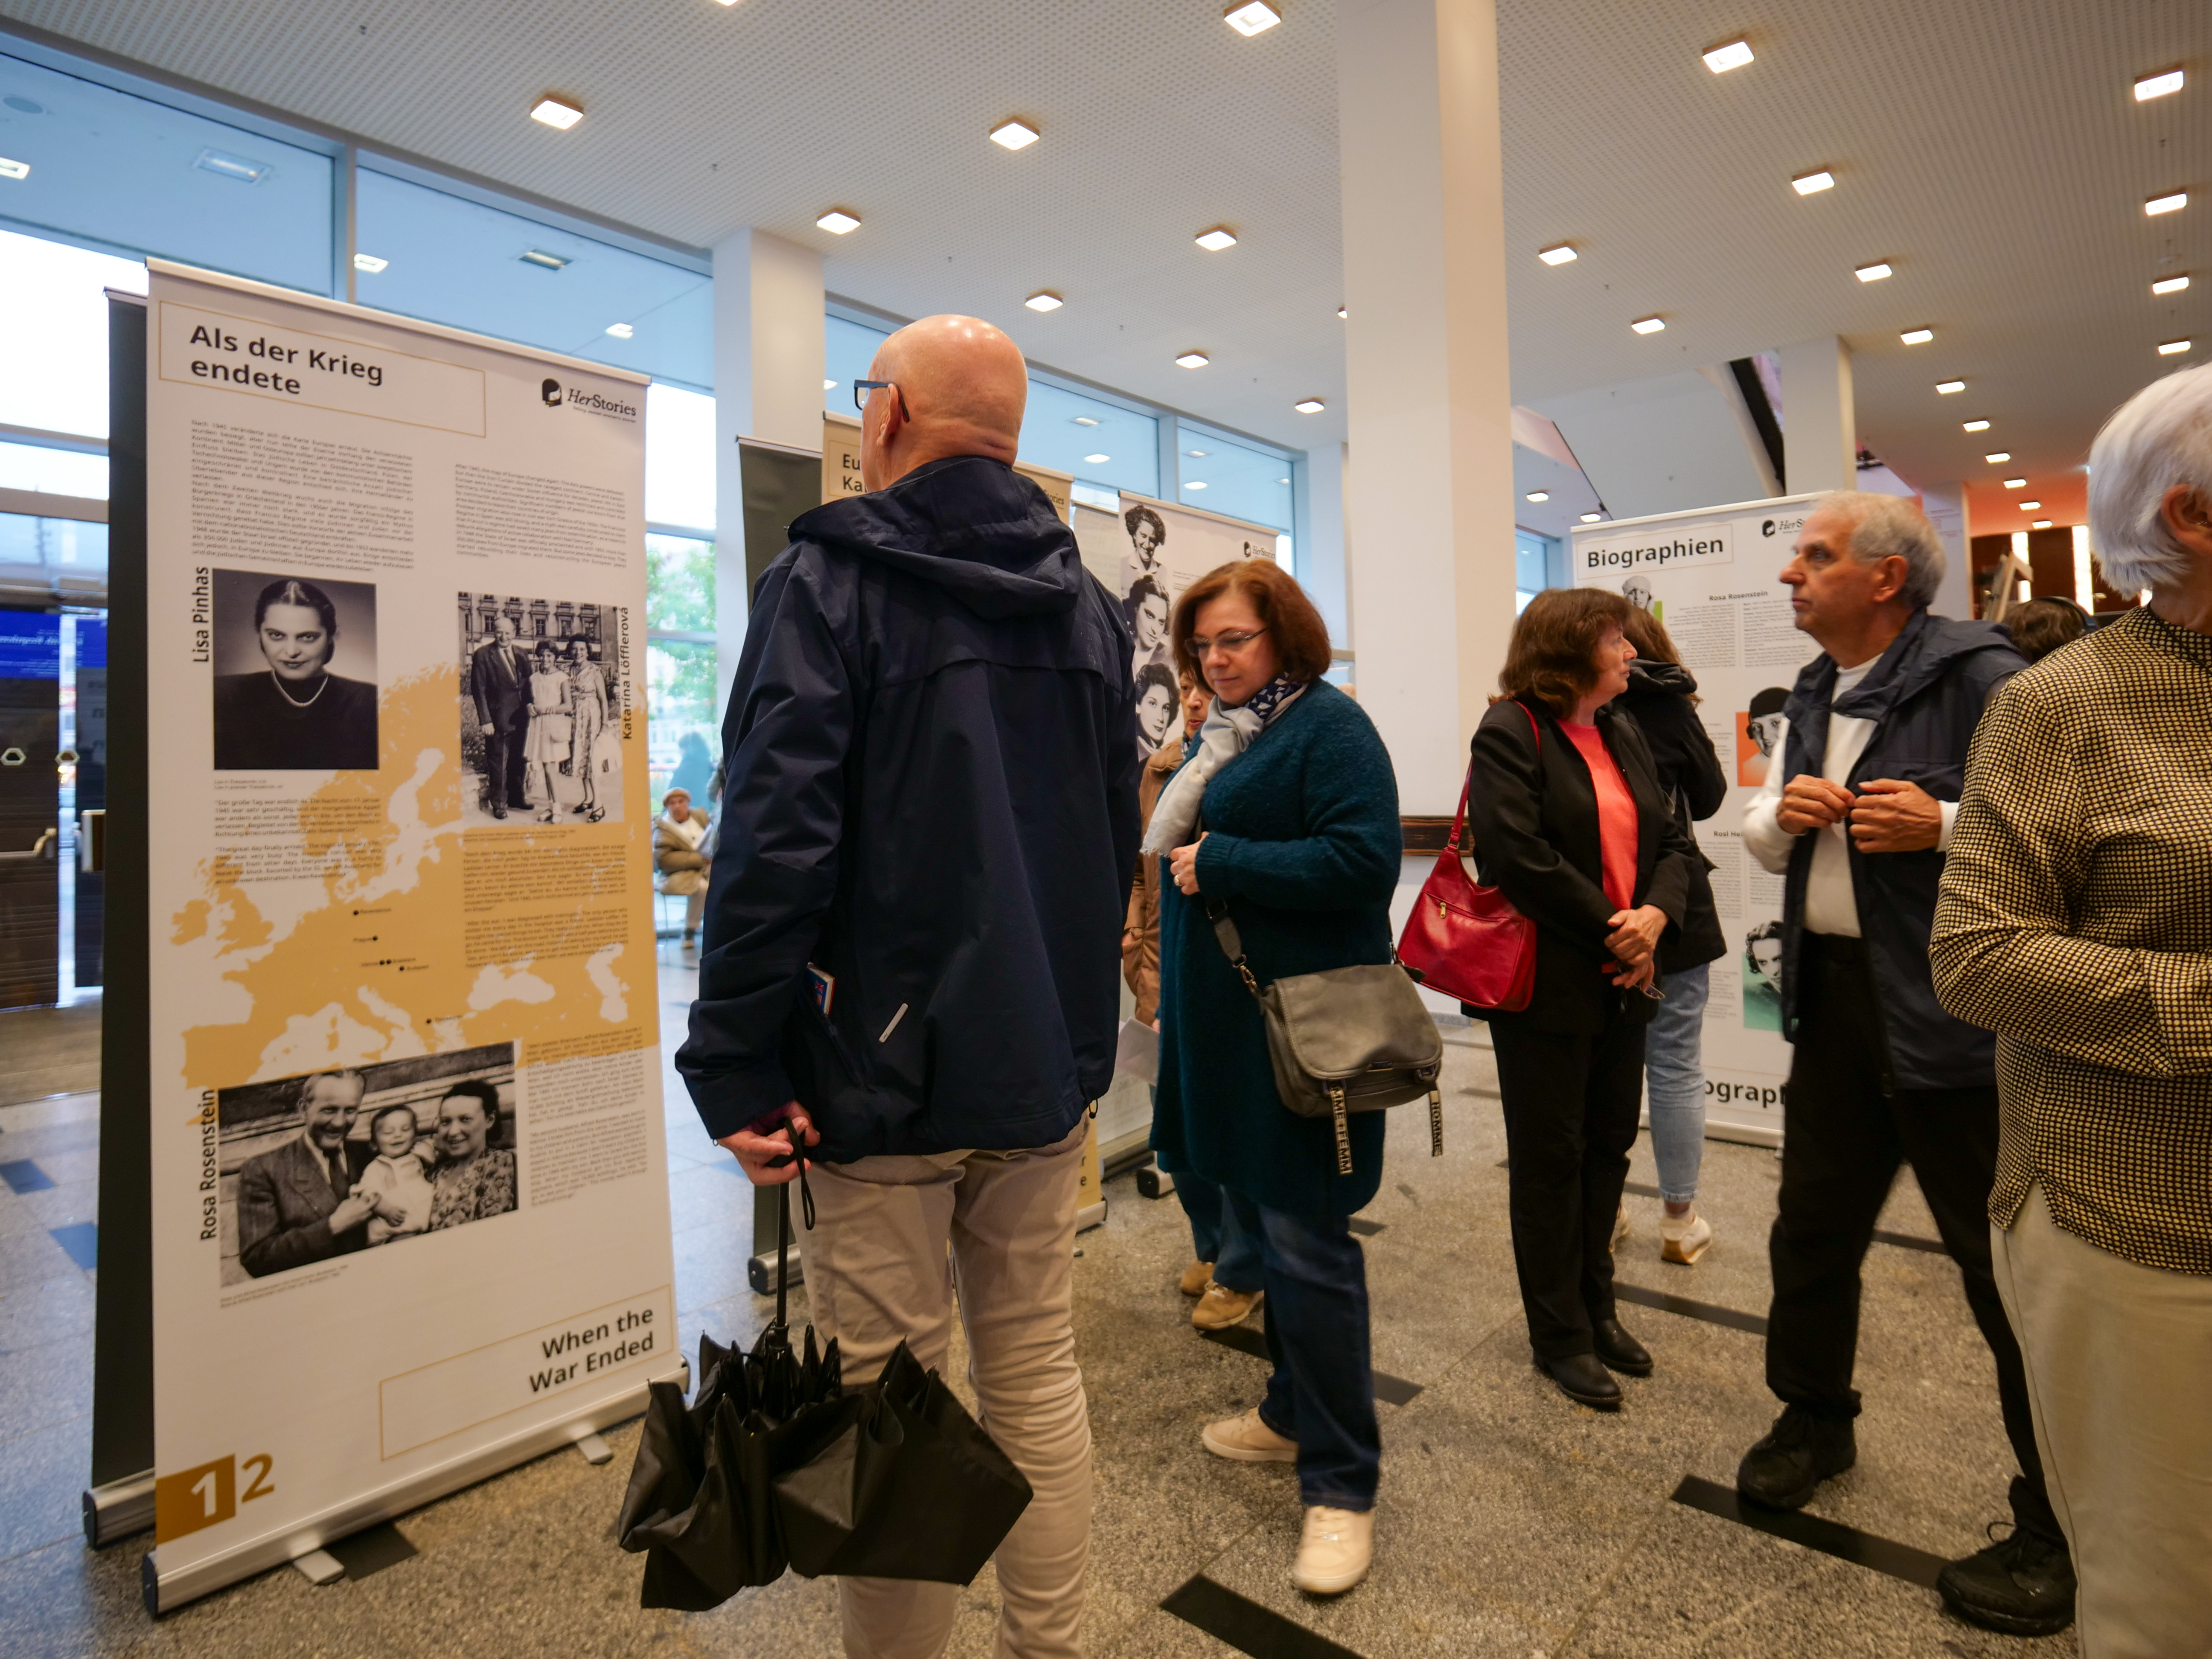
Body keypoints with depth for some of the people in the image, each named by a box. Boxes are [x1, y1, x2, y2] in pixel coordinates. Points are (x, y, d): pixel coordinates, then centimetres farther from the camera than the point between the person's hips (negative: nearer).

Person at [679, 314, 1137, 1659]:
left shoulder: (830, 580, -8)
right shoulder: (1088, 604, 10)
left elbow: (776, 838, -17)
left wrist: (739, 1067, -11)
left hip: (885, 1070, -5)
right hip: (1047, 1062, 6)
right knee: (1039, 1376, 17)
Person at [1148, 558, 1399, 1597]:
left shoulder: (1328, 725, -11)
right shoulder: (1228, 734, 15)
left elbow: (1363, 859, -23)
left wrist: (1217, 863, -19)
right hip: (1230, 1019, 9)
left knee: (1306, 1247, -3)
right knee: (1260, 1223, 19)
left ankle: (1340, 1484, 13)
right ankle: (1295, 1414, 38)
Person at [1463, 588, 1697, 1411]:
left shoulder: (1623, 734, 13)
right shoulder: (1512, 733, -12)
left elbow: (1670, 839, 10)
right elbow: (1517, 855, -23)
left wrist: (1657, 915, -10)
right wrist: (1610, 928, -16)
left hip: (1622, 980, 7)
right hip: (1547, 985, -7)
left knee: (1609, 1148, 18)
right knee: (1551, 1159, 7)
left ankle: (1596, 1303, 37)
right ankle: (1560, 1336, 24)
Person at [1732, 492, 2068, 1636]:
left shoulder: (1976, 676, -12)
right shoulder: (1811, 698, 13)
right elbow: (1760, 839, 18)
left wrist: (1944, 826, -25)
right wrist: (1782, 814, -3)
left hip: (1953, 1012, -7)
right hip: (1832, 996, 8)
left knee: (2004, 1262, 5)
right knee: (1812, 1227, 18)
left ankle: (2059, 1528, 24)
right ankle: (1813, 1416, 40)